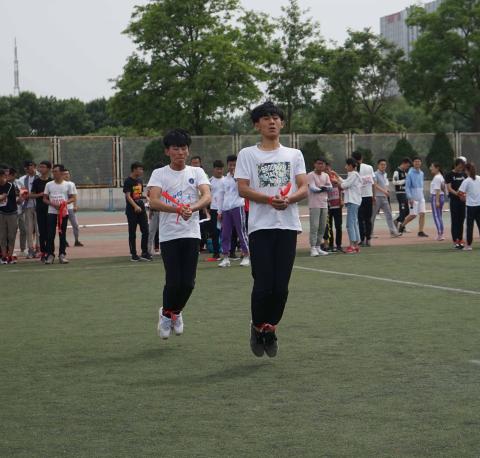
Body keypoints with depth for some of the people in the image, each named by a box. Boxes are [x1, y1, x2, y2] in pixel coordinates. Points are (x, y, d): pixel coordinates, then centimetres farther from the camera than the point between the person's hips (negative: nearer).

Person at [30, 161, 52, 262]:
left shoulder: (52, 181, 3)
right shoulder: (36, 181, 7)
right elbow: (31, 195, 6)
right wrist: (40, 194, -11)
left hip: (50, 209, -1)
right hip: (40, 209, 1)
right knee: (42, 231, 1)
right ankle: (43, 252, 6)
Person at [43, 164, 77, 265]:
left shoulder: (68, 185, 3)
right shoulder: (49, 185, 7)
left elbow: (73, 198, 3)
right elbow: (45, 199, 7)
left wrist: (65, 203, -16)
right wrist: (53, 204, -11)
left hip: (64, 212, -1)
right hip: (52, 212, 1)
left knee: (62, 234, 3)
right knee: (50, 234, -5)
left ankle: (62, 255, 9)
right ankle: (50, 255, 0)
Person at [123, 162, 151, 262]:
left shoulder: (140, 180, 12)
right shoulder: (128, 181, -10)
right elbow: (128, 196, -18)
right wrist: (135, 206, -30)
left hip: (141, 209, 6)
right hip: (132, 210, -6)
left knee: (145, 231, 1)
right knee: (132, 233, 2)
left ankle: (144, 253, 8)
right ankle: (133, 254, 8)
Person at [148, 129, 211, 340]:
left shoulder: (197, 172, 7)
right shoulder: (159, 174, 1)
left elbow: (207, 196, -10)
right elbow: (153, 202, -15)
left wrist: (192, 208, -31)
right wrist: (178, 209, -32)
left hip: (192, 235, 2)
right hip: (169, 235, -2)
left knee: (188, 282, -2)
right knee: (174, 281, -8)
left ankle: (176, 311, 28)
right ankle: (166, 313, 21)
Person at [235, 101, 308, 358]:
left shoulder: (294, 155, 15)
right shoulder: (247, 154, 7)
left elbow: (304, 189, 6)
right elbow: (243, 189, -4)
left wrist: (289, 198, -17)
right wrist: (270, 199, -20)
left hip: (288, 225, 2)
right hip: (260, 226, -2)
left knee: (281, 286, 0)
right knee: (263, 284, -8)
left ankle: (271, 328, 20)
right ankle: (258, 326, 16)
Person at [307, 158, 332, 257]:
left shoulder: (326, 175, 15)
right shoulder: (310, 175, -3)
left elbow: (330, 187, 5)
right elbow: (312, 188, -14)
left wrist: (323, 187, -13)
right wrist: (322, 189, -13)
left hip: (324, 204, 6)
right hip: (314, 204, -6)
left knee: (322, 227, 7)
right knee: (314, 226, -11)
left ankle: (318, 247, 14)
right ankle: (313, 248, -11)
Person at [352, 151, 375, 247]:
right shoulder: (369, 168, 6)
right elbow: (373, 182, 7)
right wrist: (374, 196, 14)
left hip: (359, 196, -4)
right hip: (369, 196, 4)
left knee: (360, 219, 1)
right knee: (368, 219, 10)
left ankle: (362, 240, -2)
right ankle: (368, 240, 9)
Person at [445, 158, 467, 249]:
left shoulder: (464, 174, 11)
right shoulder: (450, 175, -4)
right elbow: (449, 188, -11)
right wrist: (457, 193, -27)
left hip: (463, 200, 5)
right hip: (454, 200, -5)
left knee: (461, 220, 8)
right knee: (455, 221, -2)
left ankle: (460, 240, 14)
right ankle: (455, 241, 0)